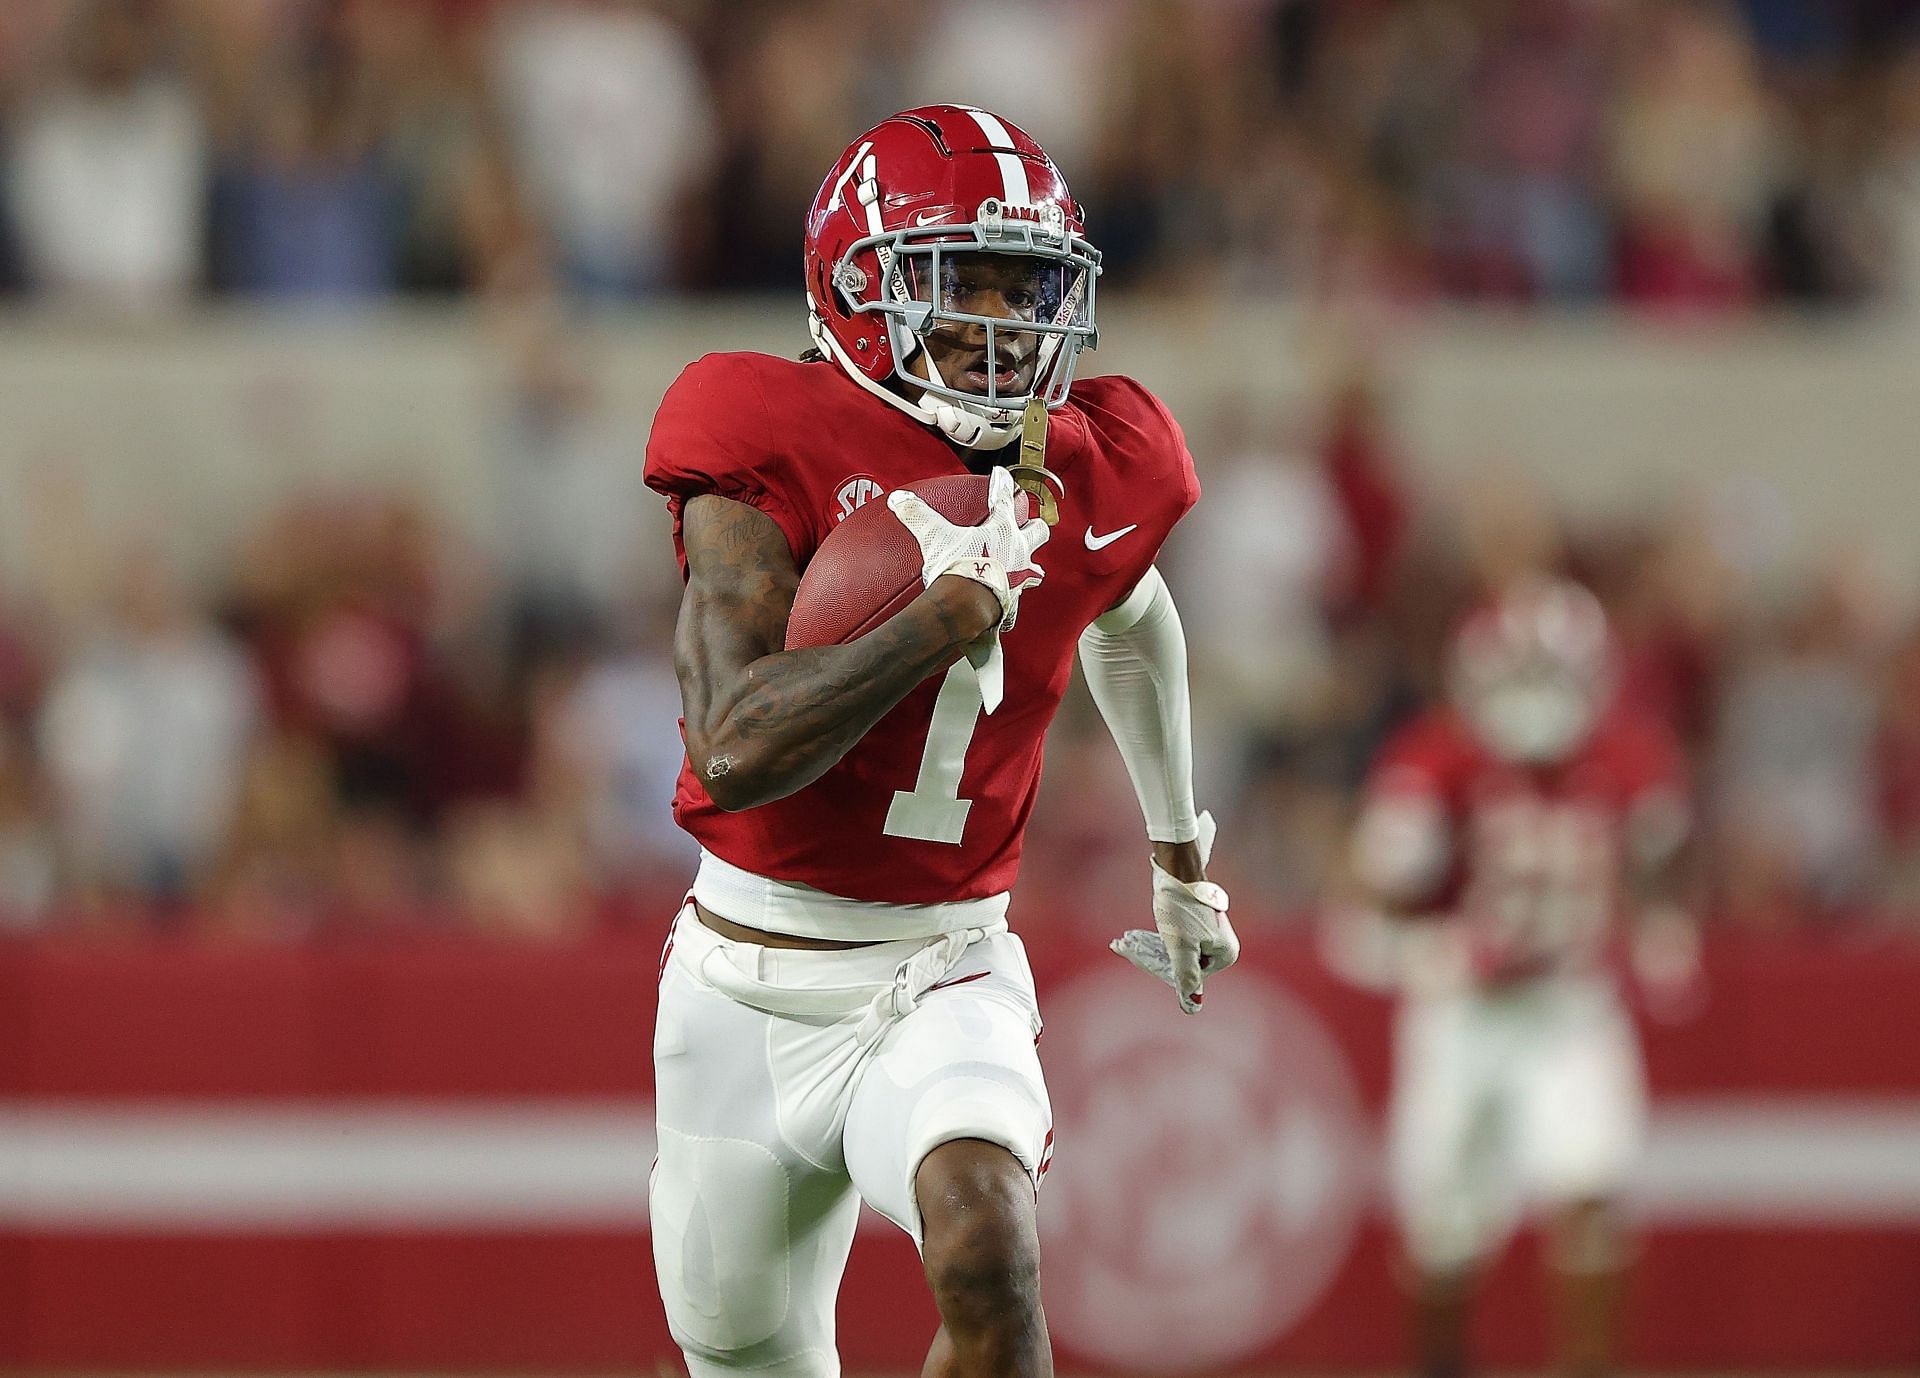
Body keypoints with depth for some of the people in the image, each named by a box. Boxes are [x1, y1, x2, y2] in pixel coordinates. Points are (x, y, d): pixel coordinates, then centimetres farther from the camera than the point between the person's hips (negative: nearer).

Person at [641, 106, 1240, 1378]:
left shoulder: (1094, 476, -1)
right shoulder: (771, 452, -14)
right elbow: (739, 749, -26)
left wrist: (1184, 863, 36)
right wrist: (960, 605, -27)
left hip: (942, 980, 1)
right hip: (750, 986, -1)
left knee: (987, 1246, -31)